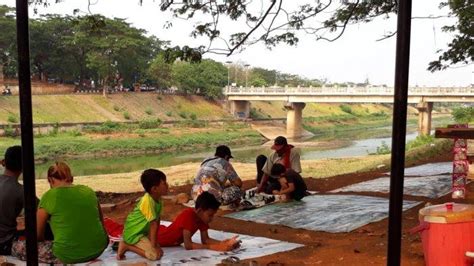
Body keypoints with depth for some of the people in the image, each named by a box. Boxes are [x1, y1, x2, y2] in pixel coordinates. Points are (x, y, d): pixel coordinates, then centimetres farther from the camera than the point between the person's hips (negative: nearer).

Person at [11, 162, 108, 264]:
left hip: (68, 256, -6)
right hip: (98, 250, 6)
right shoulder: (89, 191, 9)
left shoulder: (49, 196, -3)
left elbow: (38, 235, 6)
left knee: (17, 247, 10)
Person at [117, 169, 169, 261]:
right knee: (155, 255, -18)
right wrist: (153, 246, -22)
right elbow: (153, 224, -25)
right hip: (133, 233, -9)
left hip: (142, 232, 9)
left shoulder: (158, 199, -1)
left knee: (158, 249, 7)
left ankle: (128, 243, 13)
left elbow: (157, 221, 1)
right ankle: (126, 246, -5)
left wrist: (155, 242, 1)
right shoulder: (148, 200, -28)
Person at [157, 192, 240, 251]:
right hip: (158, 237, -8)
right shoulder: (187, 216, -38)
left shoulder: (202, 216, -15)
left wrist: (223, 243, -26)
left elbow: (205, 239, -10)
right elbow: (188, 245, -42)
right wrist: (213, 247, -46)